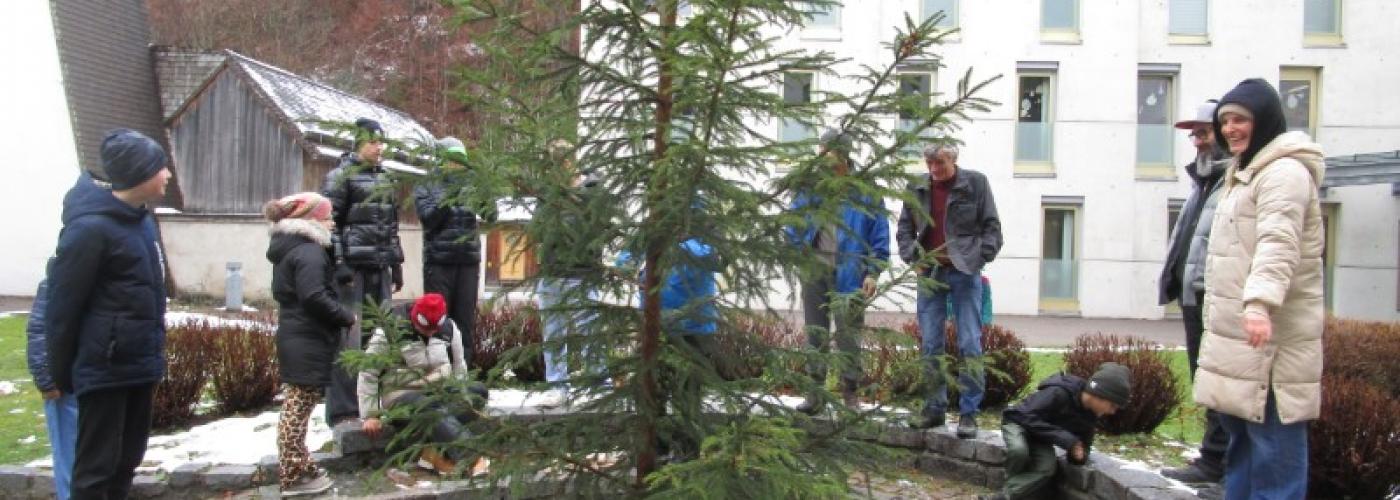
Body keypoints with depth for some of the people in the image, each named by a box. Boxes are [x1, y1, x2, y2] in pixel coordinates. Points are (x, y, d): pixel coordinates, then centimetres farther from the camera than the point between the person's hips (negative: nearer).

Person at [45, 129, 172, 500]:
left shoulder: (142, 219, 10)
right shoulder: (91, 228, -17)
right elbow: (62, 306, -14)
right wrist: (61, 373, -8)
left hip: (140, 365, 8)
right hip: (105, 368, -8)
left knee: (127, 459, 17)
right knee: (96, 466, 4)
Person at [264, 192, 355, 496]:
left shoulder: (289, 248, 15)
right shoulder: (308, 252, -17)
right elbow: (315, 297, -27)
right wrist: (347, 316, -14)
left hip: (296, 339, 10)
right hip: (308, 342, -10)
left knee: (295, 408, 15)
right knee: (298, 409, -4)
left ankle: (299, 468, 25)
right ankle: (293, 477, 3)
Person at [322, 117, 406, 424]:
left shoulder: (384, 179, 17)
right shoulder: (341, 176, -4)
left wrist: (396, 264, 17)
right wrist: (337, 264, -17)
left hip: (379, 268, 7)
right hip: (352, 266, -7)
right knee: (348, 337, -7)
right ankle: (342, 410, -1)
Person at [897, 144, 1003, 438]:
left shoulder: (976, 183, -1)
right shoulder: (917, 188, 7)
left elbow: (991, 226, 1)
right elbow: (904, 229, 13)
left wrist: (979, 259, -11)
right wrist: (913, 256, -3)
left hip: (965, 273, -3)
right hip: (929, 273, 3)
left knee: (970, 344, -4)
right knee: (929, 345, 6)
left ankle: (969, 413, 2)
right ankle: (934, 408, 16)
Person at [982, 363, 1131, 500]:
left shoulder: (1091, 414, -8)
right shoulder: (1059, 392, -33)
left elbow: (1083, 442, 2)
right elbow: (1028, 417, -34)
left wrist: (1079, 453, -24)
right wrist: (1064, 438, -37)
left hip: (1041, 436, 6)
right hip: (1019, 422, -6)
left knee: (1047, 468, -25)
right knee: (1019, 450, -38)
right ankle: (1014, 486, -9)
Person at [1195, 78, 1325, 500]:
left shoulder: (1284, 171, -12)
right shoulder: (1243, 171, 21)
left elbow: (1278, 244, -28)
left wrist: (1260, 301, -41)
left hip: (1270, 333, -11)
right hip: (1235, 331, 11)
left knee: (1272, 438, -8)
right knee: (1241, 432, 19)